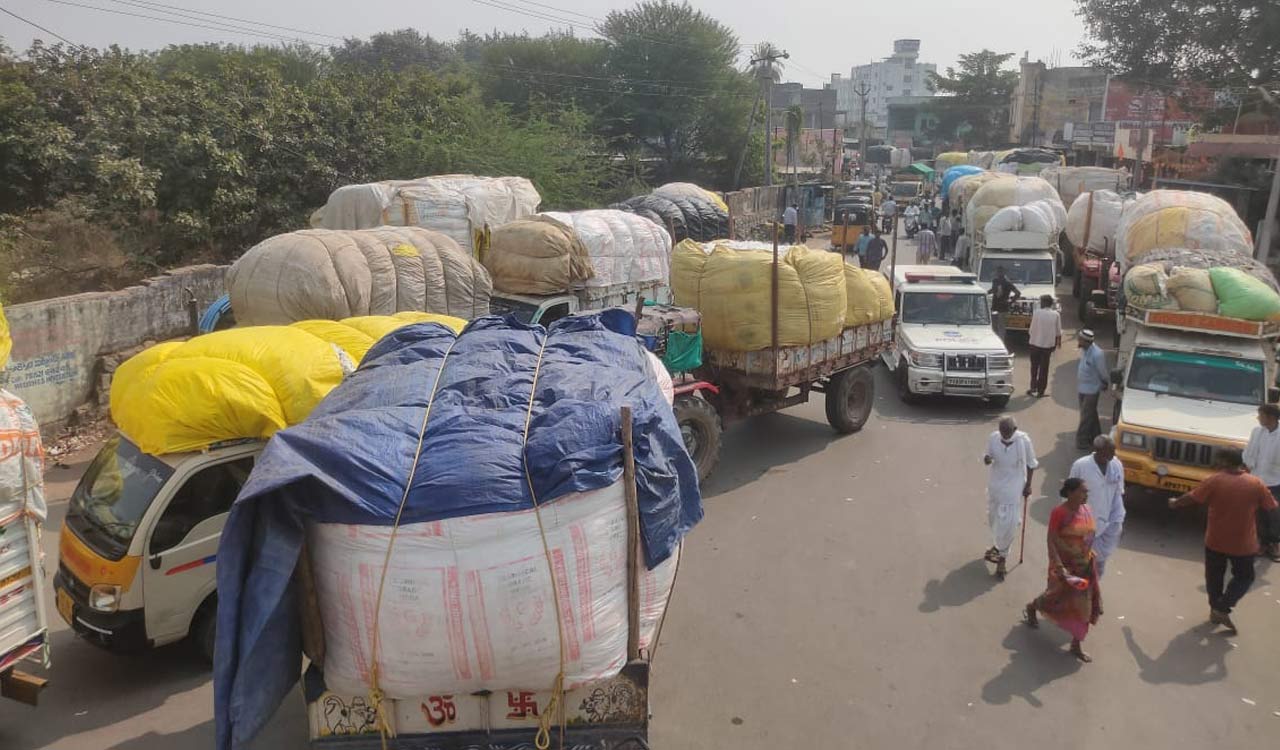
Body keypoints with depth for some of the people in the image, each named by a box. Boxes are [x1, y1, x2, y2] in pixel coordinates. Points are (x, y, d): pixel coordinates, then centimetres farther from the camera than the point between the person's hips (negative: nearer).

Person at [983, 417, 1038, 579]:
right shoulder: (992, 438, -13)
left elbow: (1031, 464, -4)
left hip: (1014, 487, -3)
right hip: (995, 484, 3)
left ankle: (1002, 557, 13)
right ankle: (997, 545, 46)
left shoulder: (1024, 440, -19)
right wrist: (986, 458, -21)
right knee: (993, 517, 19)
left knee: (1008, 523, -4)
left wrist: (1028, 485, 0)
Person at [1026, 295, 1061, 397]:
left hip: (1036, 343, -1)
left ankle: (1033, 387, 14)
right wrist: (1058, 341, 17)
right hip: (1048, 344, 1)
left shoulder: (1037, 313, -11)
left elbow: (1032, 329, -7)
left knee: (1034, 367, 13)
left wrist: (1029, 340, 7)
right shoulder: (1056, 314, -5)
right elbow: (1058, 331, 1)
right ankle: (1041, 391, 10)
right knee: (1044, 368, 8)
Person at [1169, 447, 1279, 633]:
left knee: (1214, 576, 20)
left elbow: (1191, 498, -7)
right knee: (1244, 577, 19)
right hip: (1243, 544, 0)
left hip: (1215, 541, 0)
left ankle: (1215, 609, 28)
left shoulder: (1214, 480, -14)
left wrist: (1175, 503, 11)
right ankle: (1222, 609, 8)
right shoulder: (1256, 484, -11)